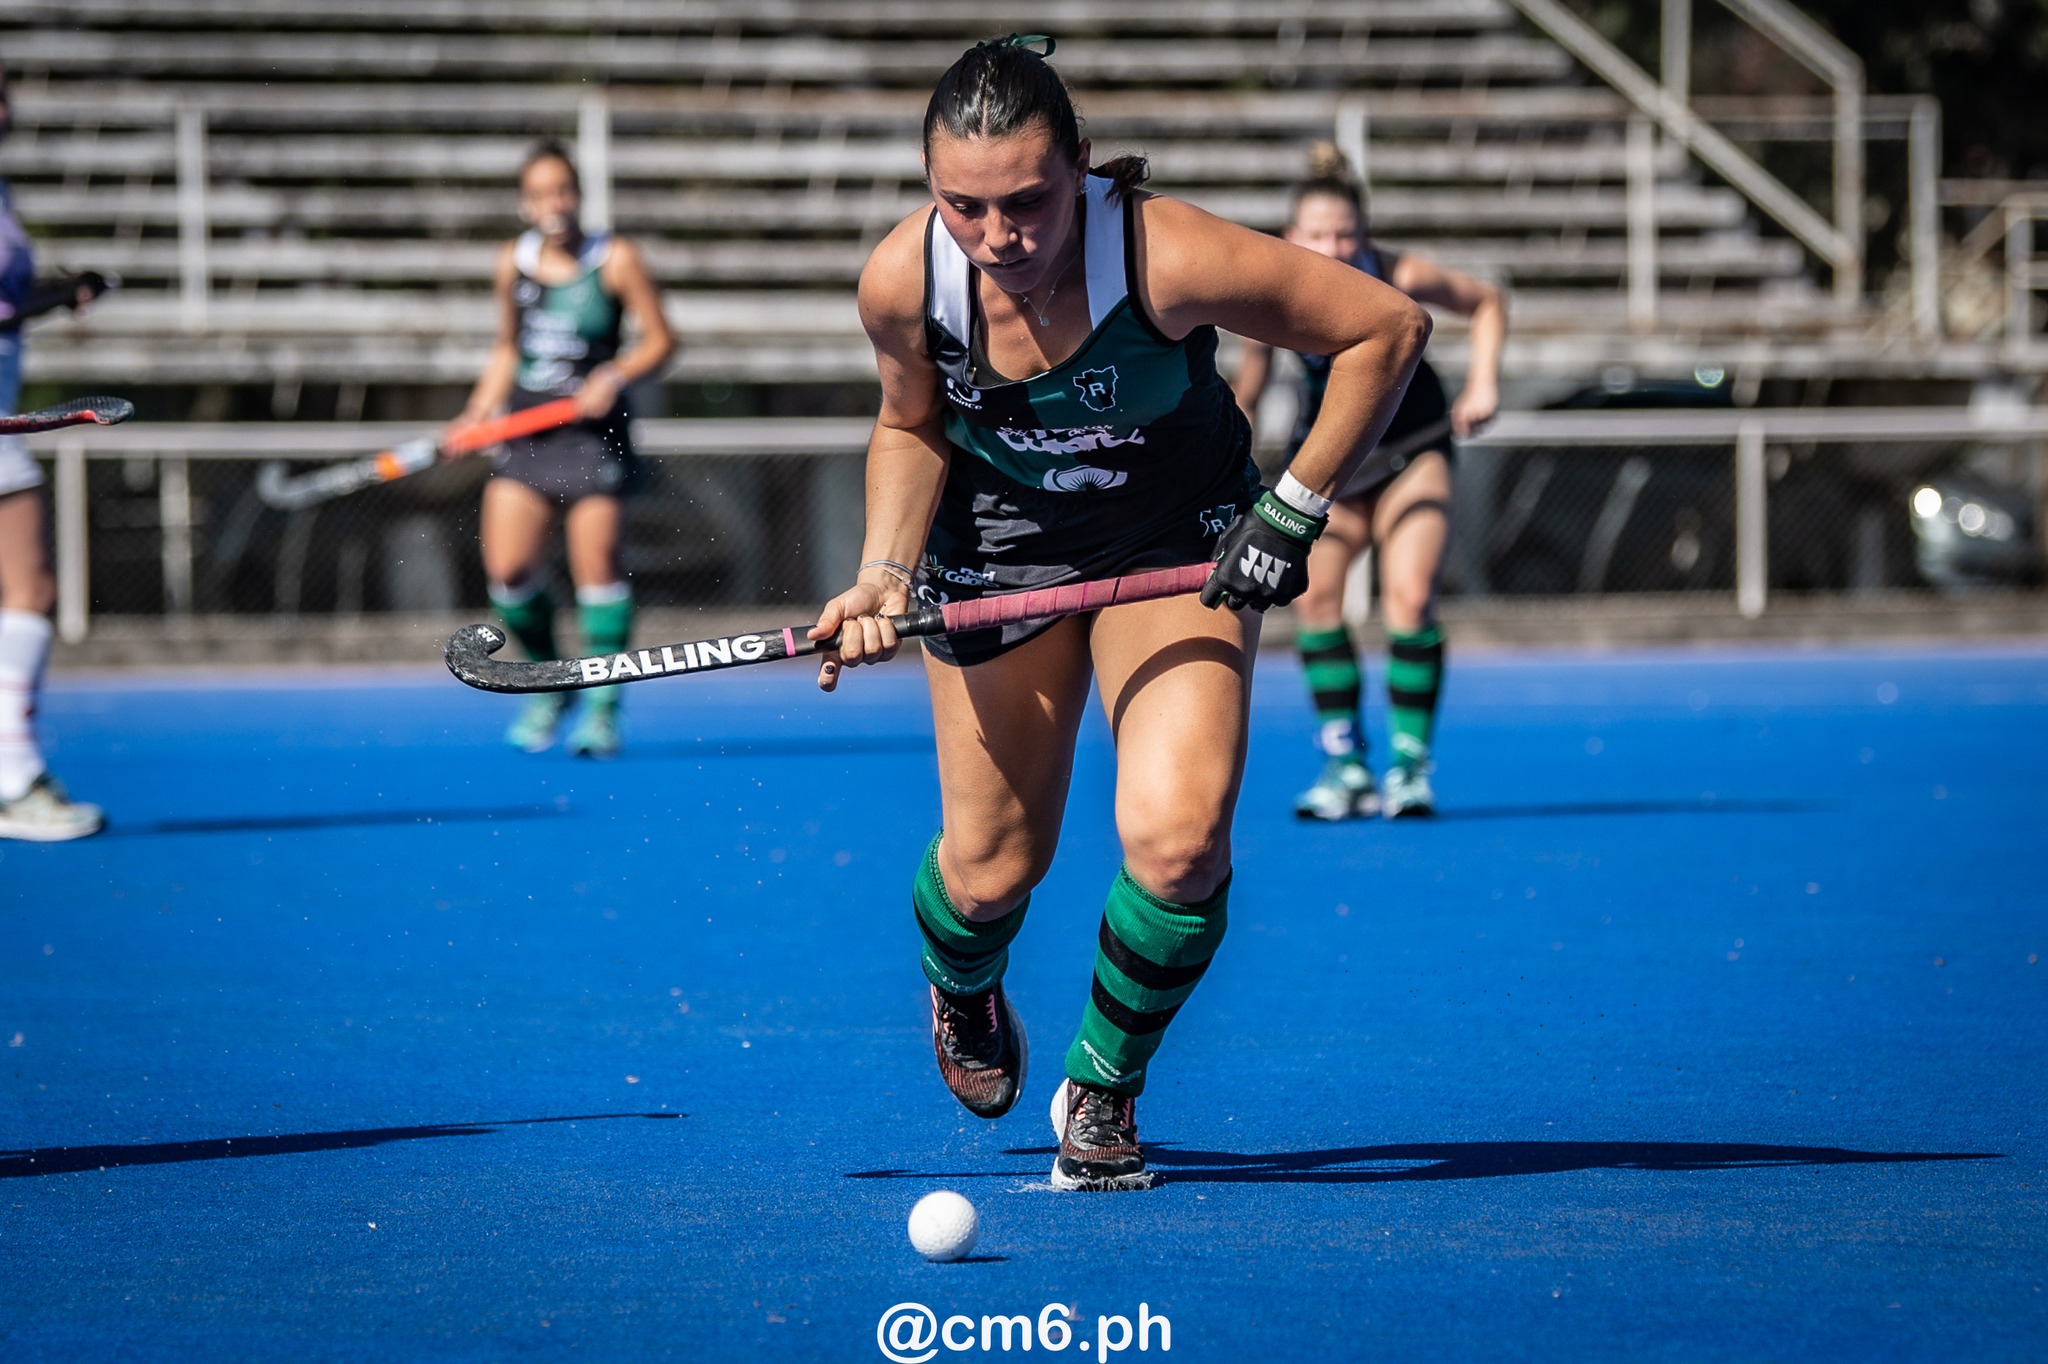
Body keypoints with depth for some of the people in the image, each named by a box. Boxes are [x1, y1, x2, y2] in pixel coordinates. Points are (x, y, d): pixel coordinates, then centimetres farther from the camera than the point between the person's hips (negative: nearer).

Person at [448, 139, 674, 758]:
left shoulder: (615, 261, -4)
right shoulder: (513, 265, 7)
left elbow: (660, 340, 0)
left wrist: (615, 377, -16)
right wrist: (477, 413, 8)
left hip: (593, 429, -3)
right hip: (527, 426, 3)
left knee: (596, 565, -10)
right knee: (508, 570, -8)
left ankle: (603, 706, 1)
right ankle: (550, 683, 15)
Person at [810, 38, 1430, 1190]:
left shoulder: (1167, 259, -34)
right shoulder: (903, 281, -24)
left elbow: (1389, 327, -21)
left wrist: (1295, 510, -18)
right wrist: (886, 572, -15)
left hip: (1178, 543, -2)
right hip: (998, 547, 2)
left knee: (1179, 838, -21)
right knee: (991, 870, 2)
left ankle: (1104, 1085, 7)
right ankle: (963, 994, 42)